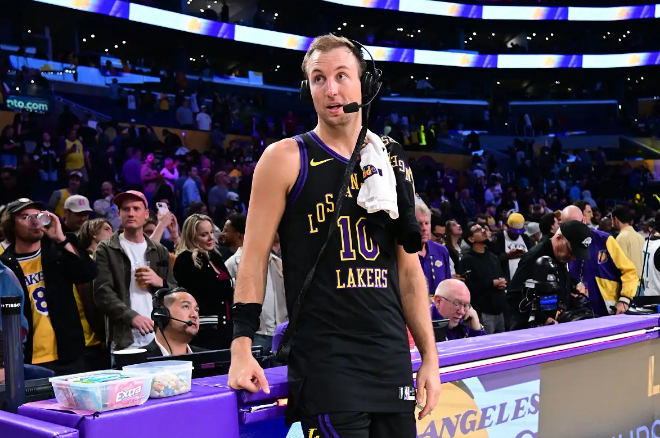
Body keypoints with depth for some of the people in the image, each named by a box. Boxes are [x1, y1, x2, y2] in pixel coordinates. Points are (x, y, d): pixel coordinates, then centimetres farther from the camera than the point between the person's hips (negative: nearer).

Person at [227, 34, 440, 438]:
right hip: (324, 360, -5)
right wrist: (242, 347, -12)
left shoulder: (394, 165, 11)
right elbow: (255, 258, -4)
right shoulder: (286, 159, -2)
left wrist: (429, 356, 9)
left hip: (392, 359, 5)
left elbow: (409, 268, 13)